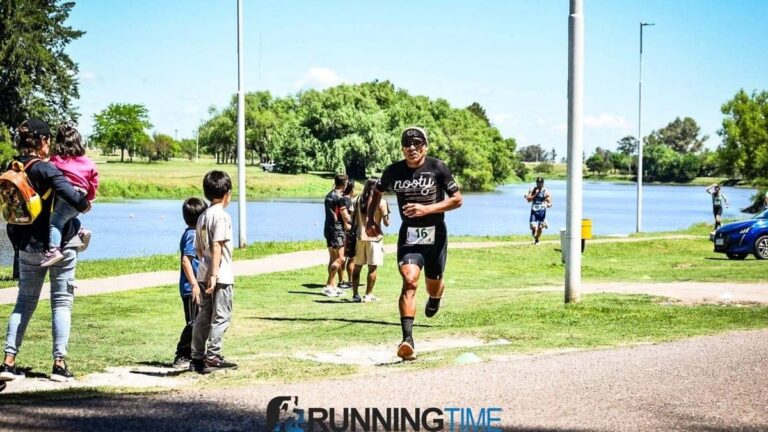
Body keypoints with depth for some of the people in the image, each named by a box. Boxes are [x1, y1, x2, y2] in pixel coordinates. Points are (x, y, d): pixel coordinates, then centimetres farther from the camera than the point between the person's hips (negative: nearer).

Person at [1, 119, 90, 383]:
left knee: (24, 301, 14)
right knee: (61, 302, 4)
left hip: (28, 247, 5)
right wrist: (85, 205, -7)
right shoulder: (45, 169, -17)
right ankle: (59, 364, 1)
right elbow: (74, 198, -29)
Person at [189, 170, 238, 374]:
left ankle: (197, 358, 16)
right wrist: (214, 274, -23)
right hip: (221, 276, -8)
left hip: (204, 275, 8)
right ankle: (212, 357, -5)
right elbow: (217, 246, -19)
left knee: (203, 317, 12)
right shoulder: (222, 215, -11)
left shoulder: (202, 217, 14)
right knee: (221, 316, -3)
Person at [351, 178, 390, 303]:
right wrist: (387, 218, 13)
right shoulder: (381, 202, -6)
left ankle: (355, 294, 10)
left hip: (359, 236, 4)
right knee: (372, 268, 3)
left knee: (357, 267, 9)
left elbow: (354, 220, 7)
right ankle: (368, 295, 4)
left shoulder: (359, 200, 7)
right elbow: (386, 223, -6)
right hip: (374, 237, -4)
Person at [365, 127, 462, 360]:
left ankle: (435, 298, 55)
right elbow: (377, 192, 21)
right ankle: (407, 339, -28)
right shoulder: (393, 171, 0)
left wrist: (427, 209, -18)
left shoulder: (438, 168, -7)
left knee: (433, 284, 13)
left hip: (435, 233, 0)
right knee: (410, 281, -20)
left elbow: (457, 199, -6)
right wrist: (370, 218, 9)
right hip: (409, 234, 0)